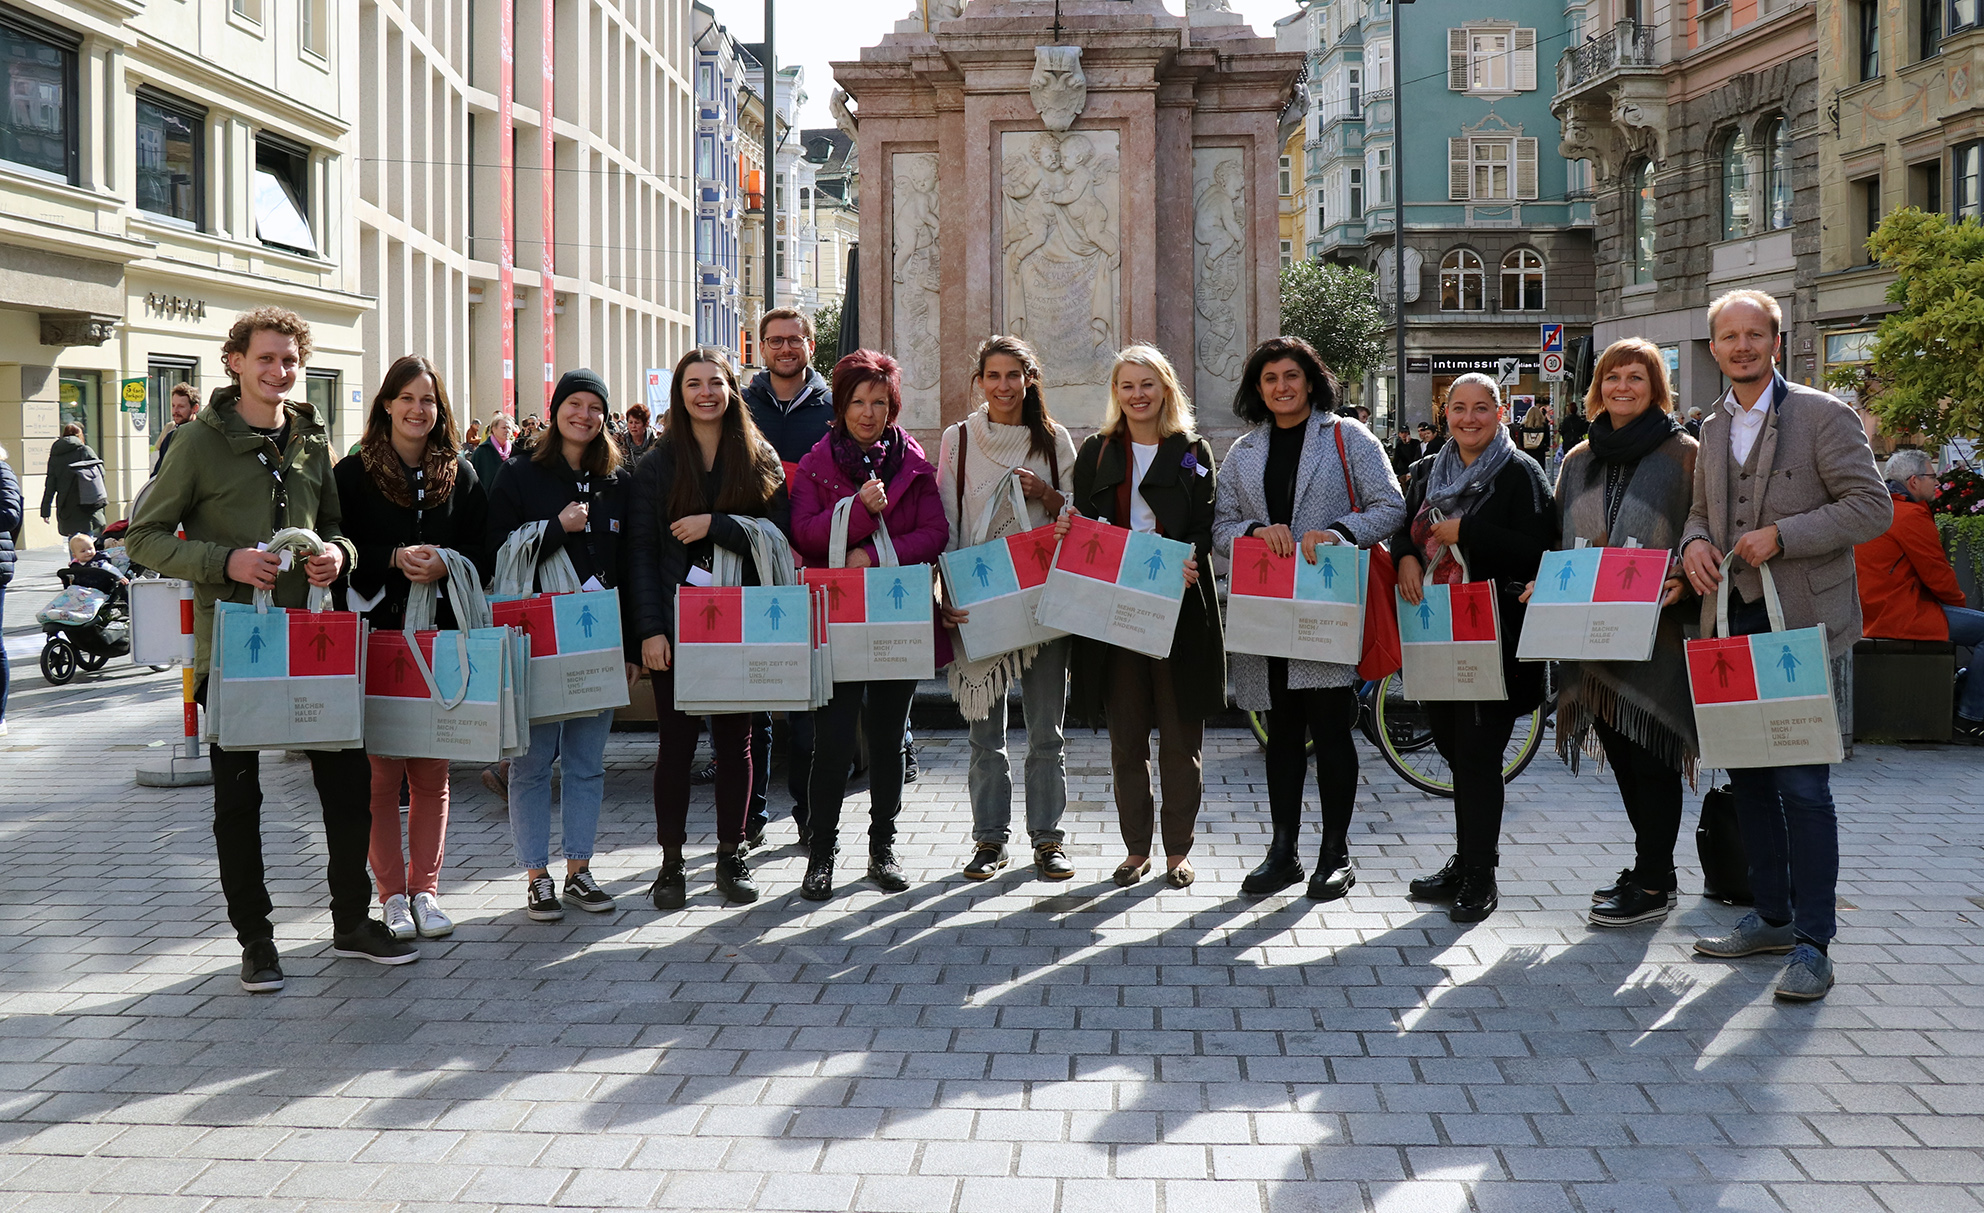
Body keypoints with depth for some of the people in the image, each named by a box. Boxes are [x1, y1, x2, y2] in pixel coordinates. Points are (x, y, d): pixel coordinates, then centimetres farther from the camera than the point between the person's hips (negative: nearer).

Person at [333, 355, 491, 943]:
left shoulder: (460, 475, 11)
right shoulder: (354, 473, 3)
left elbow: (483, 557, 9)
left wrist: (444, 566, -10)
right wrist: (397, 559, -15)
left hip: (441, 635, 2)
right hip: (376, 632, -2)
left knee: (432, 772, 5)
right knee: (383, 772, -2)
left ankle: (425, 890, 14)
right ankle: (392, 894, 8)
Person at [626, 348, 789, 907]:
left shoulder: (761, 459, 6)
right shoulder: (658, 464, 3)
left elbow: (779, 533, -5)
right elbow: (641, 549, -1)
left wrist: (714, 525, -17)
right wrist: (650, 628, -10)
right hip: (677, 621, -1)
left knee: (735, 739, 7)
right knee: (676, 741, 1)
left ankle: (731, 857, 17)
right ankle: (671, 862, 11)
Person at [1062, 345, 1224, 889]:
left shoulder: (1193, 452, 7)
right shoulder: (1096, 452, 12)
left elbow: (1204, 529, 0)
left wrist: (1187, 565, -20)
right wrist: (1070, 527, -14)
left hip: (1178, 606, -2)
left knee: (1181, 736, 2)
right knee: (1126, 735, 6)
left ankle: (1178, 849, 12)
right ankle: (1136, 848, 16)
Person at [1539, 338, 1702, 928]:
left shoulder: (1684, 454, -1)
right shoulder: (1578, 461, 15)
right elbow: (1561, 543, 21)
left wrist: (1684, 584, -20)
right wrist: (1544, 583, 4)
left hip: (1658, 628, -5)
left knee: (1651, 753, -4)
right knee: (1623, 754, 10)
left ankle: (1654, 884, 3)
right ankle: (1652, 869, 21)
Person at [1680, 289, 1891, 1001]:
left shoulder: (1822, 415, -5)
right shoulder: (1715, 428, 15)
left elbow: (1873, 507, -10)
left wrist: (1782, 535, -18)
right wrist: (1695, 541, 2)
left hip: (1801, 624, -7)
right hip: (1732, 623, 7)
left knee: (1803, 784, -8)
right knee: (1747, 774, 12)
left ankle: (1812, 944, -2)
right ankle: (1771, 918, 25)